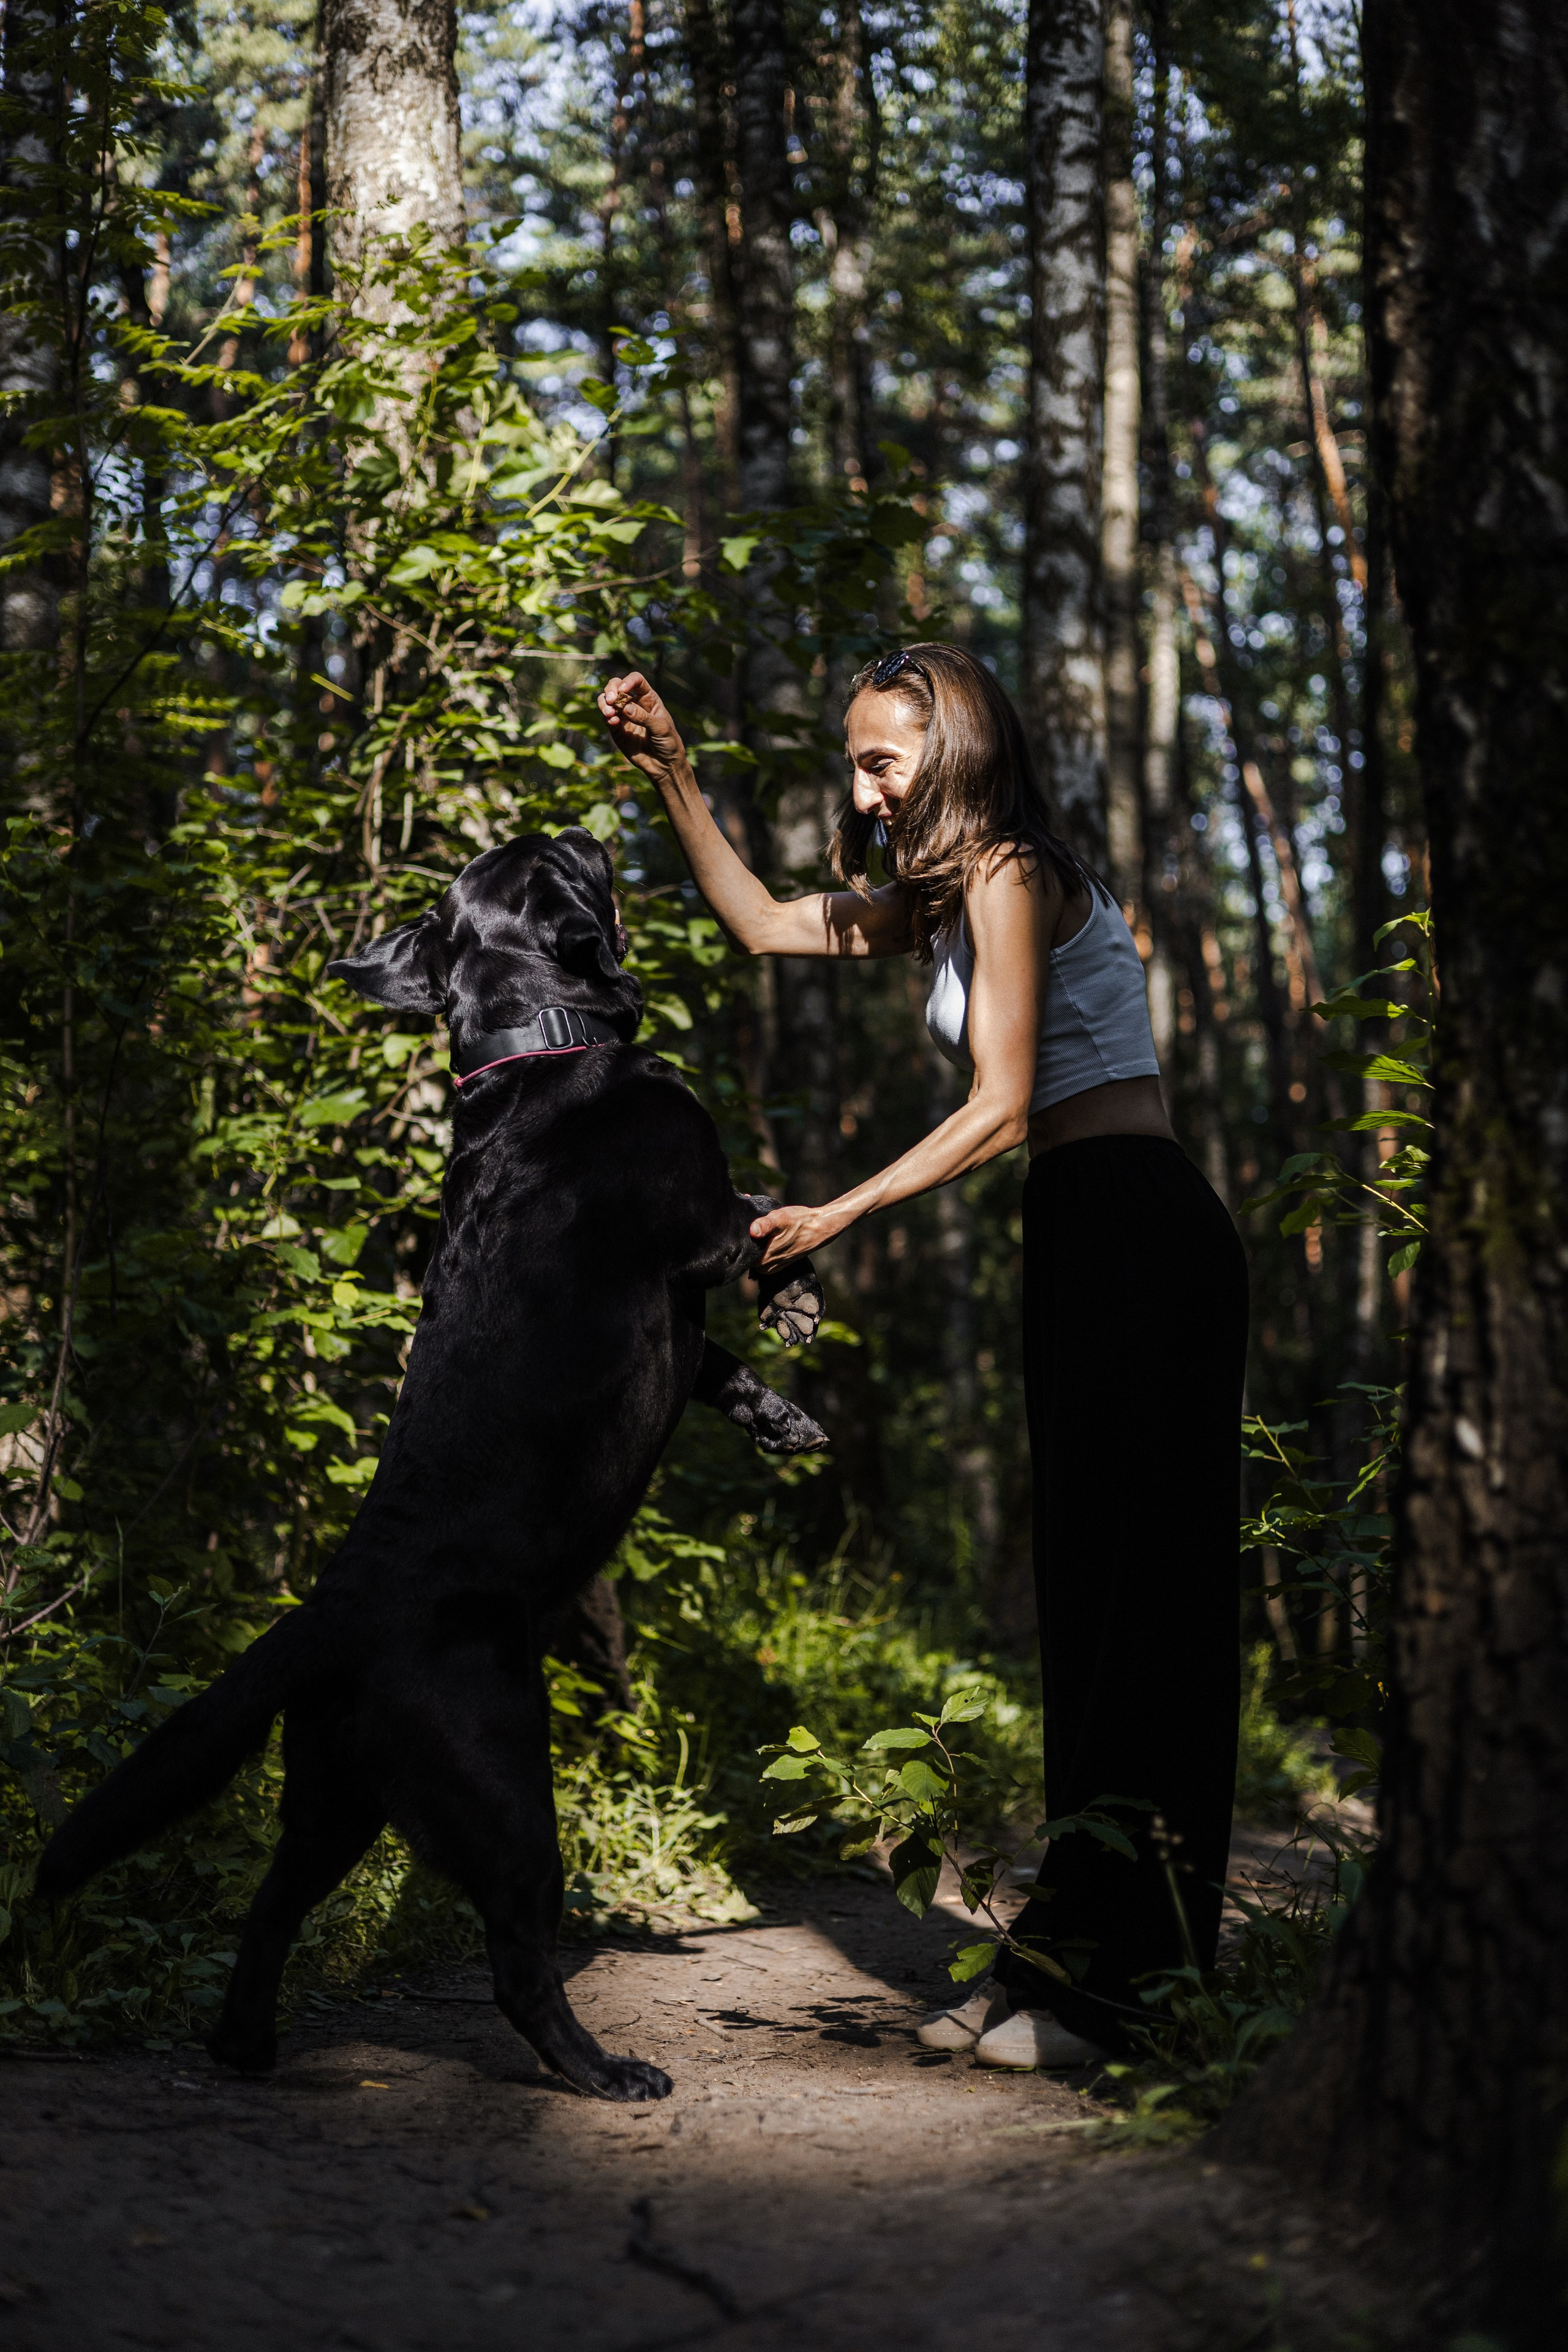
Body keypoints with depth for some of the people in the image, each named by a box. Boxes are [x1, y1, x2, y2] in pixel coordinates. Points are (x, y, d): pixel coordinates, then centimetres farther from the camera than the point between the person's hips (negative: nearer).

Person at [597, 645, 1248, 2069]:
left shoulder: (1010, 877, -8)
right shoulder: (946, 898, 21)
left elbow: (999, 1111, -13)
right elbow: (765, 925, 28)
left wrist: (835, 1216, -8)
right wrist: (671, 777, 20)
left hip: (1134, 1240, -10)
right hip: (1103, 1252, 10)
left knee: (1137, 1602, -9)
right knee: (1094, 1602, 9)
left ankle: (1129, 1980, -7)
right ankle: (1076, 1957, 13)